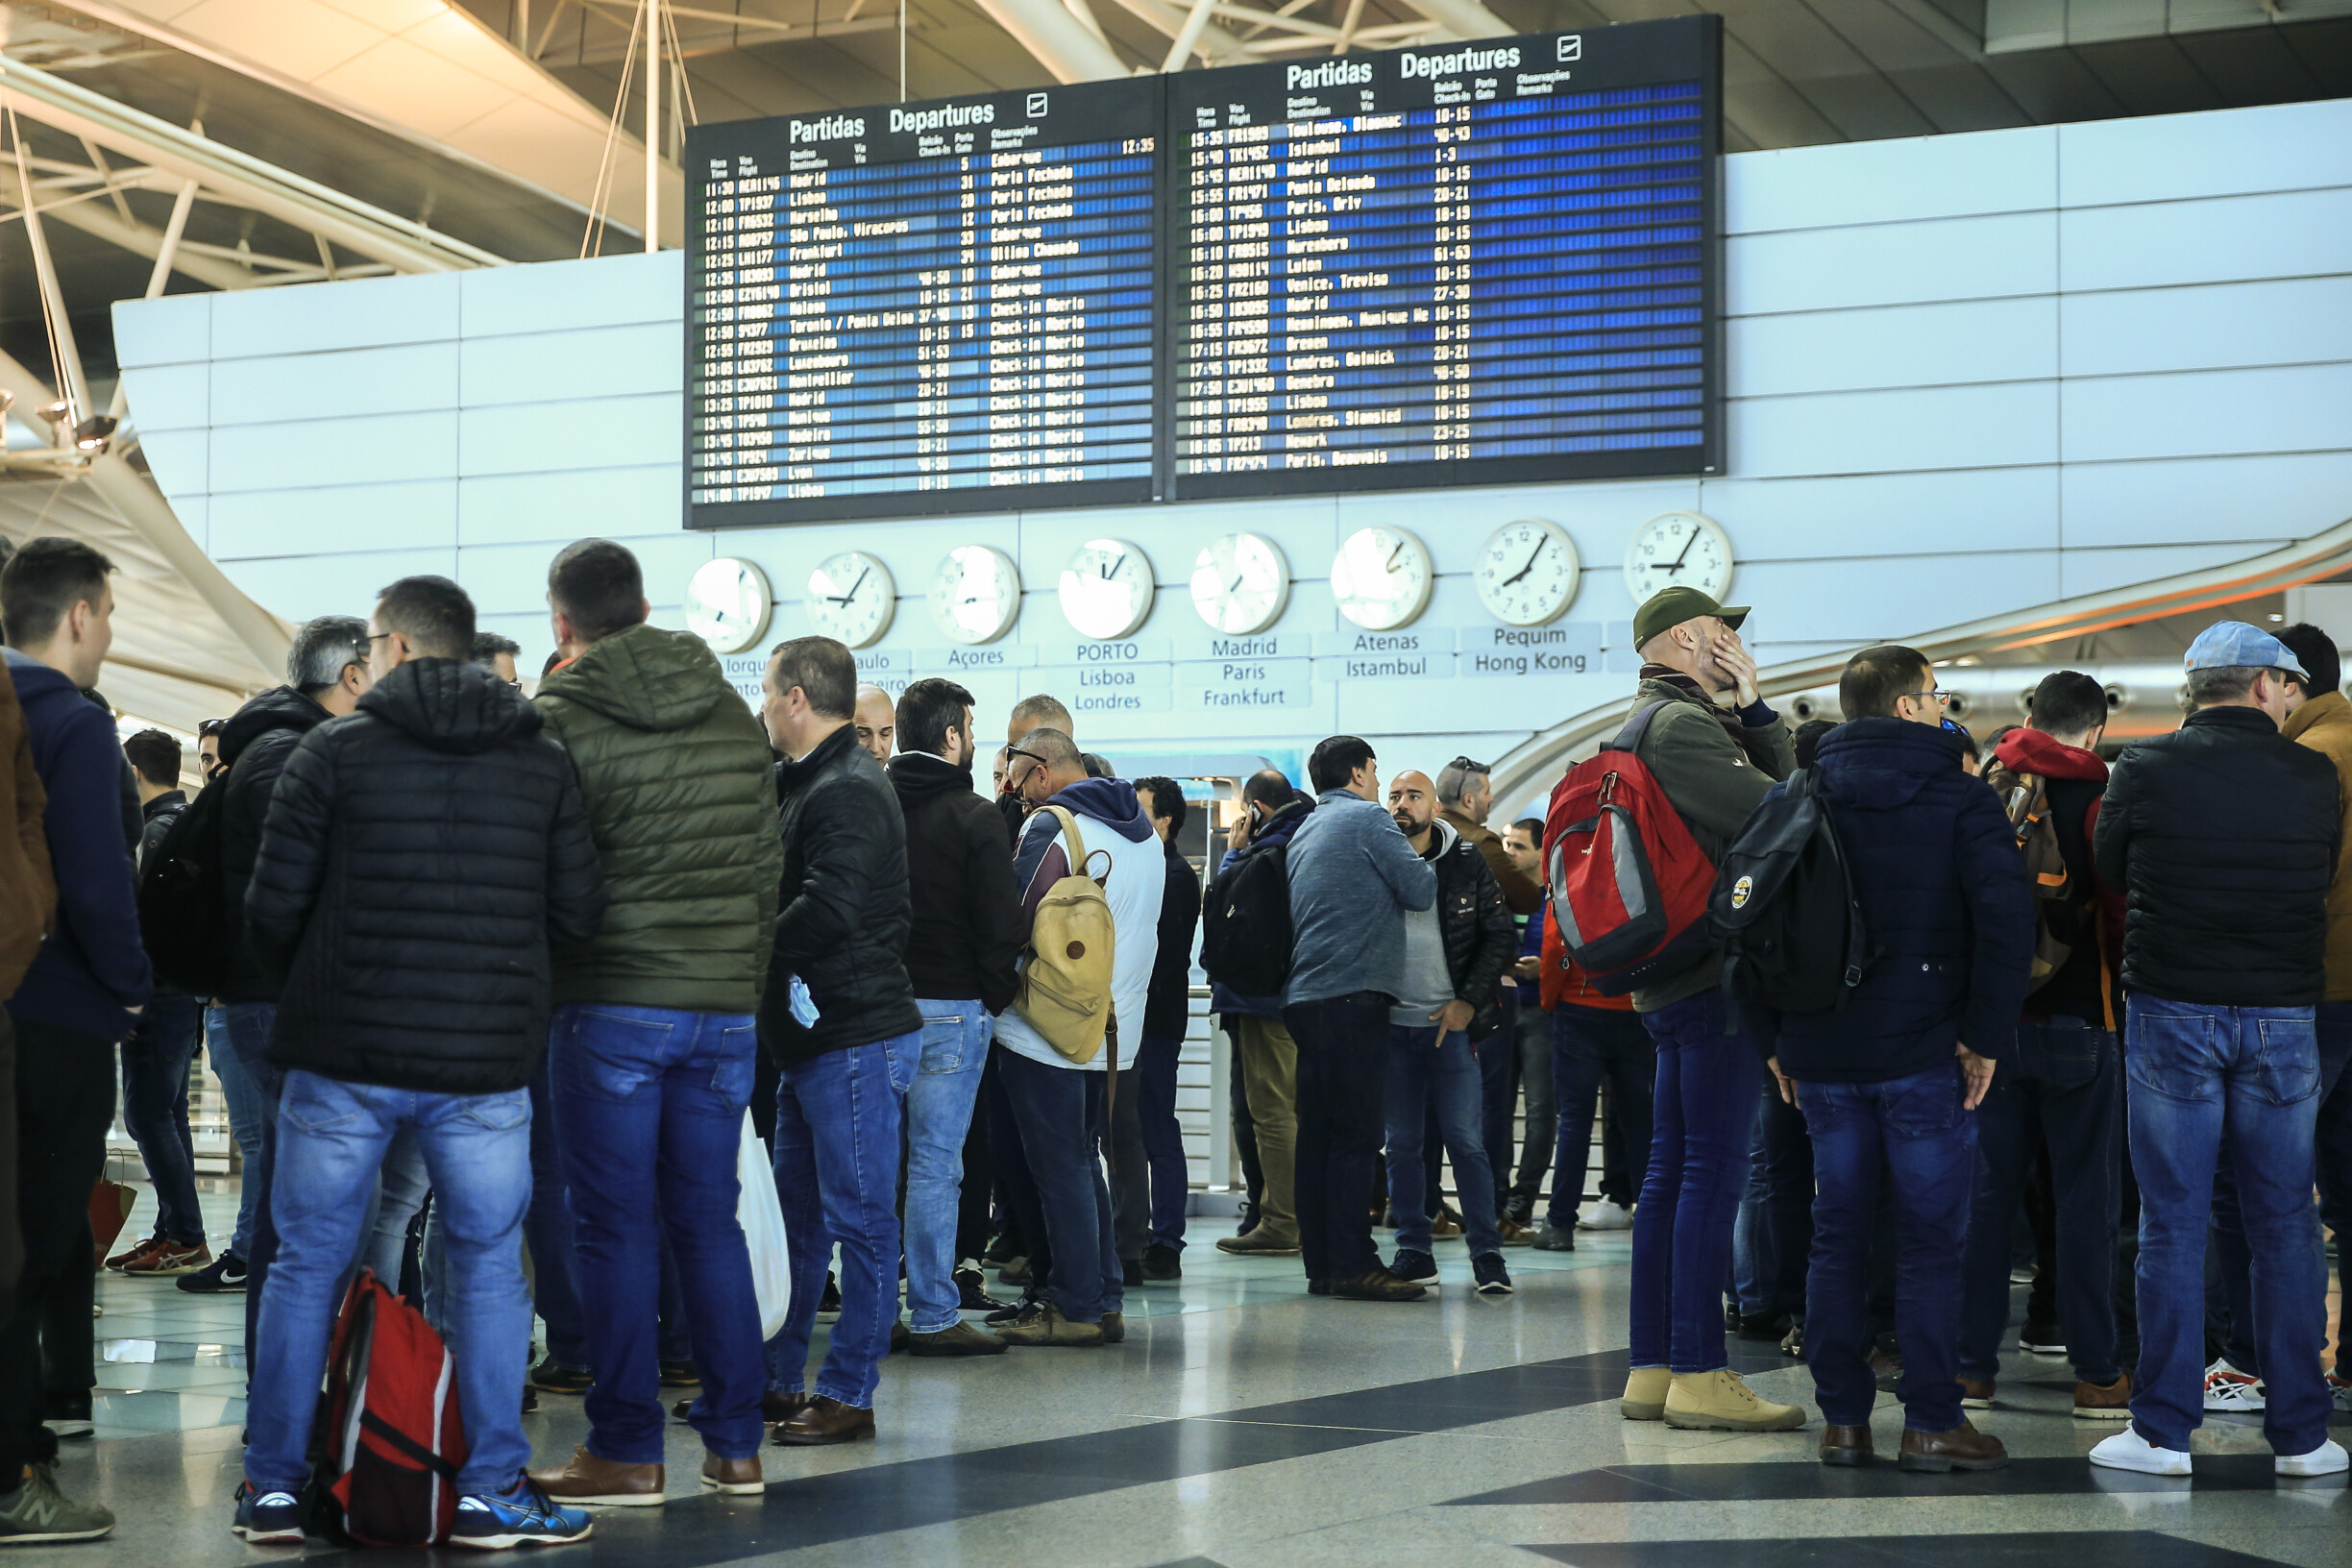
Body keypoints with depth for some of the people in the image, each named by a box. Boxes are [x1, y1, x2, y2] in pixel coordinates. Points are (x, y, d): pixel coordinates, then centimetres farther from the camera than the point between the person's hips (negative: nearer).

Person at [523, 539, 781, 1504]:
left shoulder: (559, 719, -8)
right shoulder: (735, 717, 9)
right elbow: (768, 865, 12)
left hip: (613, 1002, -5)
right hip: (728, 1005, 5)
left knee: (615, 1225, 2)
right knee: (708, 1218, 11)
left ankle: (628, 1451, 5)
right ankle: (736, 1443, 13)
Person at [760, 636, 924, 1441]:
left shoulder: (848, 793, -15)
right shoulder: (810, 784, 17)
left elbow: (825, 913, -26)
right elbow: (783, 894, 16)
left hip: (855, 1038, -10)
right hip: (813, 1037, 10)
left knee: (860, 1220, -2)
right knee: (797, 1216, 15)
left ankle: (847, 1396, 3)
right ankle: (777, 1377, 23)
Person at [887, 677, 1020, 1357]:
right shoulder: (974, 818, -9)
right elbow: (1000, 924, -11)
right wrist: (994, 1000, 3)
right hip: (950, 1007, -5)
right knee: (936, 1161, -3)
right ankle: (934, 1316, 1)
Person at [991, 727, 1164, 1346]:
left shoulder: (1051, 825, -13)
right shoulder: (1145, 831, 13)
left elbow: (1016, 919, -17)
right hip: (1114, 1029, 8)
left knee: (1060, 1168, -2)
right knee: (1083, 1162, 16)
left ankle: (1076, 1307, 1)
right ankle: (1105, 1301, 16)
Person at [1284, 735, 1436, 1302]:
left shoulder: (1304, 831, 22)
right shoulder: (1367, 818, -3)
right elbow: (1420, 890, -6)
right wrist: (1425, 863, 14)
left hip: (1306, 997, 9)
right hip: (1353, 997, -9)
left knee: (1318, 1133, 8)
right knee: (1356, 1134, -9)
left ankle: (1322, 1264, 9)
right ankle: (1353, 1266, -12)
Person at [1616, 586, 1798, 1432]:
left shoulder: (1654, 722, 21)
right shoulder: (1680, 723, -11)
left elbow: (1778, 785, 16)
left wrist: (1752, 709, 7)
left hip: (1673, 980, 11)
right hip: (1717, 975, -11)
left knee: (1672, 1169, 10)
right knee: (1714, 1169, -9)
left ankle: (1652, 1369, 13)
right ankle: (1699, 1371, -8)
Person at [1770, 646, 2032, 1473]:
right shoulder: (1960, 799, -4)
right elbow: (2007, 915, -15)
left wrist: (1777, 1037, 11)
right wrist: (1987, 1034, -10)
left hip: (1823, 1053, 4)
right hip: (1923, 1048, -4)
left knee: (1837, 1234, 9)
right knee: (1931, 1238, 1)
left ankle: (1842, 1419, 11)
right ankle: (1931, 1423, 2)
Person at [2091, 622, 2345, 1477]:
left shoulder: (2143, 768, -6)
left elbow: (2109, 868, 8)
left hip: (2171, 1013, -1)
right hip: (2282, 1017, 1)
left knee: (2172, 1224, 4)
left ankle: (2164, 1430, 6)